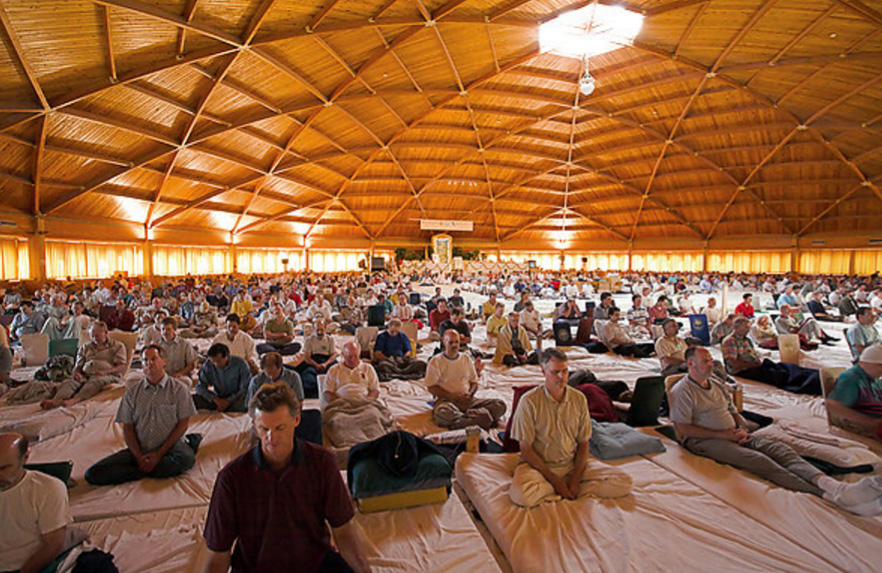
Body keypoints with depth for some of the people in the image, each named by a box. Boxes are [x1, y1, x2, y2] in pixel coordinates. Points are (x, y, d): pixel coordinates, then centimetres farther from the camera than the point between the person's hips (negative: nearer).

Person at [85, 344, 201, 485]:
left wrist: (159, 454, -10)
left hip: (169, 447, -3)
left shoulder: (178, 389, 0)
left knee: (186, 458, -36)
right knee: (92, 474, -15)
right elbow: (127, 427, 7)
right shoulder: (132, 392, 10)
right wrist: (139, 456, -8)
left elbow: (183, 424, -3)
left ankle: (144, 471, -12)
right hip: (139, 450, 3)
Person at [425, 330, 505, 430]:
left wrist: (469, 393, -4)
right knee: (443, 413, -42)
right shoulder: (436, 361, 4)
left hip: (467, 400, 5)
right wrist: (452, 396, -13)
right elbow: (431, 387, -2)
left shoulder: (466, 358, 18)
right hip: (446, 400, -4)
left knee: (500, 405, -17)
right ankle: (479, 418, -32)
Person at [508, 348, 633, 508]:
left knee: (624, 482, -12)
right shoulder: (529, 401, -12)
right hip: (539, 465, -4)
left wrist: (575, 479, -10)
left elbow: (583, 443, 4)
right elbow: (525, 448, -10)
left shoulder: (579, 399, 0)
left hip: (572, 464, 4)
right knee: (520, 494, -35)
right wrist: (554, 480, -14)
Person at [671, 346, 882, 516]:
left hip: (733, 435, 8)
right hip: (704, 441, -7)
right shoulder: (682, 391, -7)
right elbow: (682, 430, -12)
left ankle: (835, 487, -40)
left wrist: (742, 429, 2)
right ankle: (827, 495, -43)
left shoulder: (717, 383, 20)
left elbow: (733, 411, 25)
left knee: (778, 448, -18)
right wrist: (721, 434, -13)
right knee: (757, 459, -29)